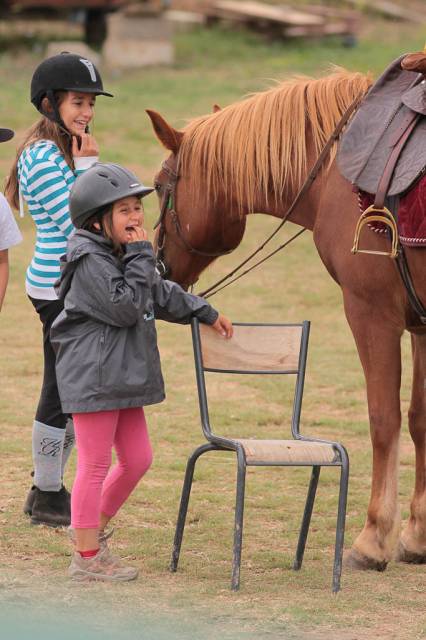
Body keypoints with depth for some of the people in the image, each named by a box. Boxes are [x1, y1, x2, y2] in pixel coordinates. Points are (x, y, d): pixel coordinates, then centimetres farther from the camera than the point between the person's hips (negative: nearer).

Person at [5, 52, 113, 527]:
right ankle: (47, 498, 7)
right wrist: (87, 165, -17)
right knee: (62, 389, -2)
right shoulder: (43, 157, -16)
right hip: (59, 287, -10)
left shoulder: (66, 151, 14)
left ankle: (48, 488, 24)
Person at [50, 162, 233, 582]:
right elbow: (125, 308, -23)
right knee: (95, 464, -4)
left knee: (138, 459, 14)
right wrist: (140, 258, -18)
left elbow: (162, 295, 30)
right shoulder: (91, 261, -17)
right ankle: (87, 558, 3)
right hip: (93, 377, -10)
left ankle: (93, 527, 31)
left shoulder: (125, 256, 15)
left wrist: (205, 313, 37)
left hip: (124, 376, 10)